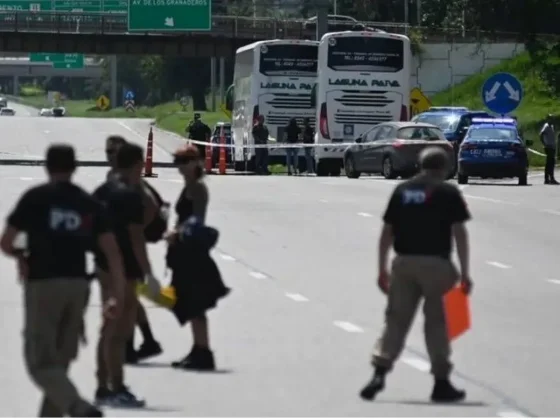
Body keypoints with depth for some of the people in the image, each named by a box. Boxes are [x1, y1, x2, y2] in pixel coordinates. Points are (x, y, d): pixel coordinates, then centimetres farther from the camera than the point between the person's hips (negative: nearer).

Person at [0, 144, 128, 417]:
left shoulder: (35, 197, -2)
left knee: (41, 361, -5)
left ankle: (81, 410, -28)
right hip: (78, 284, 5)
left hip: (43, 284, -5)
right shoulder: (89, 204, 9)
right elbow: (113, 253, 2)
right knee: (60, 359, 17)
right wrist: (116, 295, 5)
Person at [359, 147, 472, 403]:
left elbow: (386, 233, 9)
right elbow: (459, 233, -6)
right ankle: (441, 383, 9)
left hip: (404, 263, 3)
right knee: (437, 323, 5)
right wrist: (464, 273, -3)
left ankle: (380, 371, -9)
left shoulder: (401, 191, 10)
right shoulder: (448, 193, -1)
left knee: (396, 320, 7)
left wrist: (382, 270, 15)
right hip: (436, 264, -3)